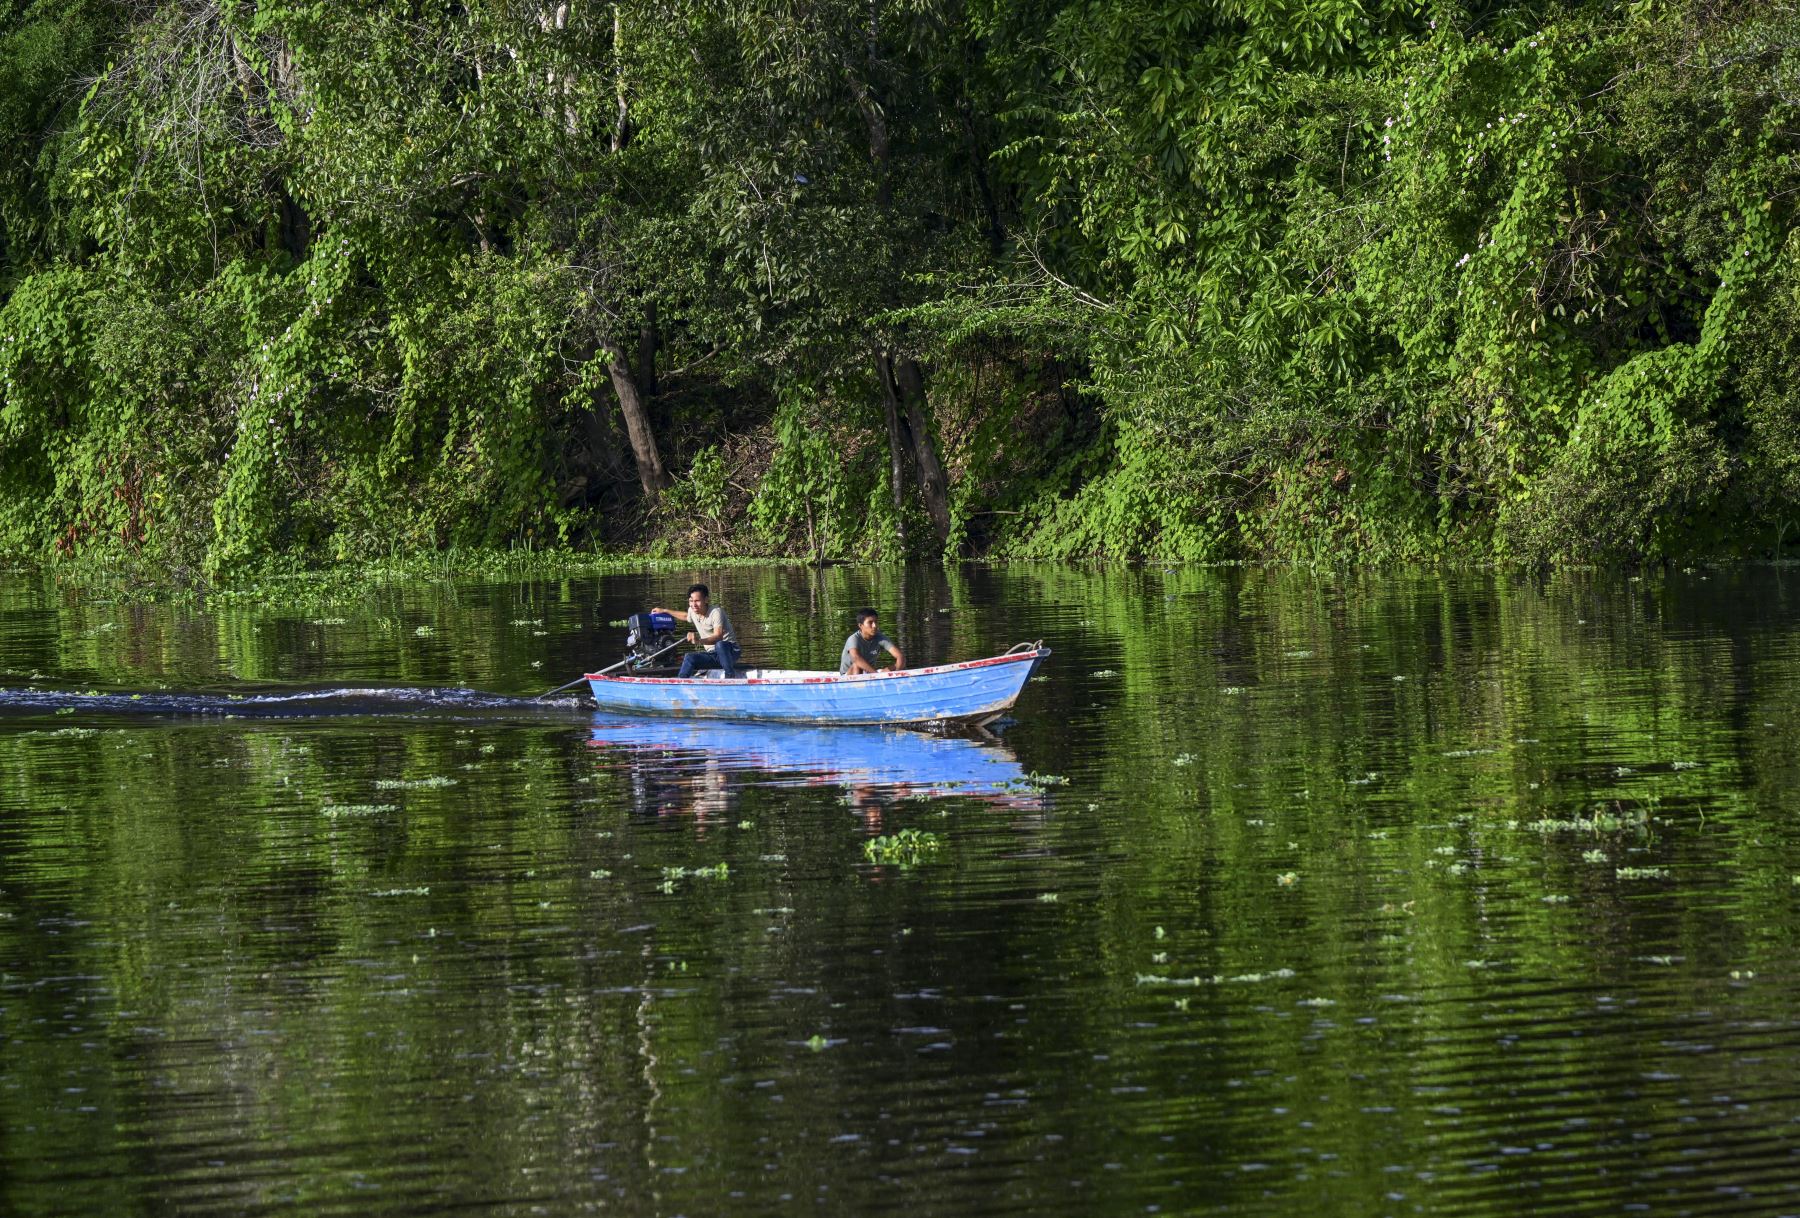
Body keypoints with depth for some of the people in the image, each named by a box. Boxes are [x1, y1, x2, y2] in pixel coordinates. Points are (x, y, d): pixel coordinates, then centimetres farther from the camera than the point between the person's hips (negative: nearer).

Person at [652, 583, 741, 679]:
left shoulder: (716, 612, -19)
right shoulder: (692, 611, 4)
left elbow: (718, 636, -34)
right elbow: (686, 616, 32)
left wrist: (699, 640, -51)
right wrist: (665, 611, 35)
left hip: (730, 651, -7)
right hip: (712, 655, 7)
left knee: (719, 645, -40)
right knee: (689, 658, -19)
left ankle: (731, 678, -33)